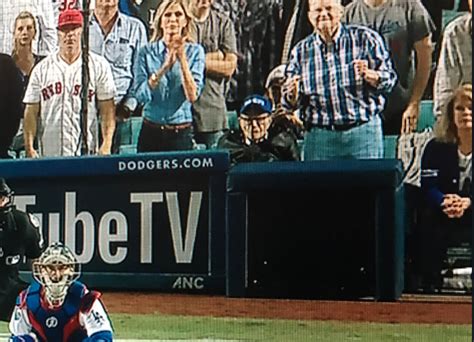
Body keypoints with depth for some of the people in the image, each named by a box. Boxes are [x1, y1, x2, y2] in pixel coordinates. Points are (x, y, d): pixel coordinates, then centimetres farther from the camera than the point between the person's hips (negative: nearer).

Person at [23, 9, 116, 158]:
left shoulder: (99, 65, 5)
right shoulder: (41, 68, 9)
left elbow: (107, 109, 1)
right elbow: (31, 112, 7)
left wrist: (106, 145, -9)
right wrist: (29, 148, -3)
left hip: (86, 153, -1)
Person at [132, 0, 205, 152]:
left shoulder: (195, 51, -1)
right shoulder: (146, 51, 0)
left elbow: (193, 96, -12)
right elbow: (141, 95, -11)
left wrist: (182, 58, -18)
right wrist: (165, 67, -20)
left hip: (182, 134, 0)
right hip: (151, 132, 0)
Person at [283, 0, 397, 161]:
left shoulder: (366, 38, 3)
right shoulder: (301, 51, 10)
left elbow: (390, 79, 1)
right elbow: (292, 103, 12)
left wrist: (368, 75, -18)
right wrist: (293, 95, -10)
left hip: (363, 131, -2)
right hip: (319, 136, 2)